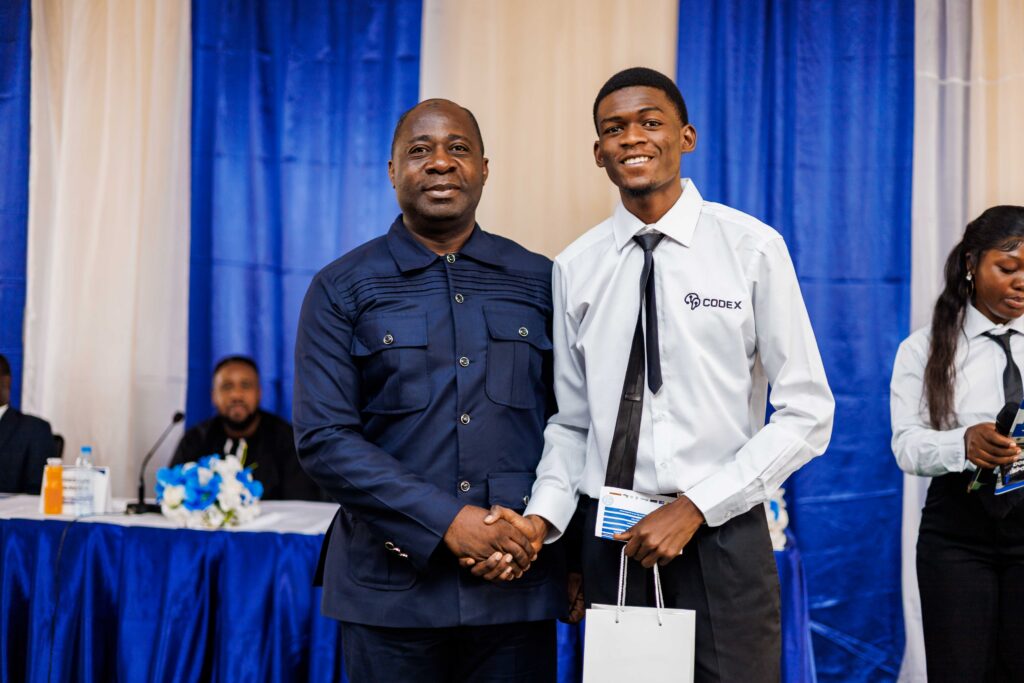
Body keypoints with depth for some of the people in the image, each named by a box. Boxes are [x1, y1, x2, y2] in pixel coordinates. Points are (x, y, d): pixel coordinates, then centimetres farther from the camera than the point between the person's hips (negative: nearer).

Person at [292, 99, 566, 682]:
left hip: (518, 585, 2)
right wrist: (447, 521, -15)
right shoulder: (341, 290, 1)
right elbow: (323, 438, -7)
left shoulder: (539, 282, 6)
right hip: (392, 586, -1)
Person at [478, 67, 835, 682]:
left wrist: (696, 506, -11)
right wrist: (543, 517, -7)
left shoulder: (752, 248, -5)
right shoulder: (575, 268, 5)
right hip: (609, 540, 3)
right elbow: (572, 422, 9)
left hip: (721, 536, -2)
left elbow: (807, 413, -5)